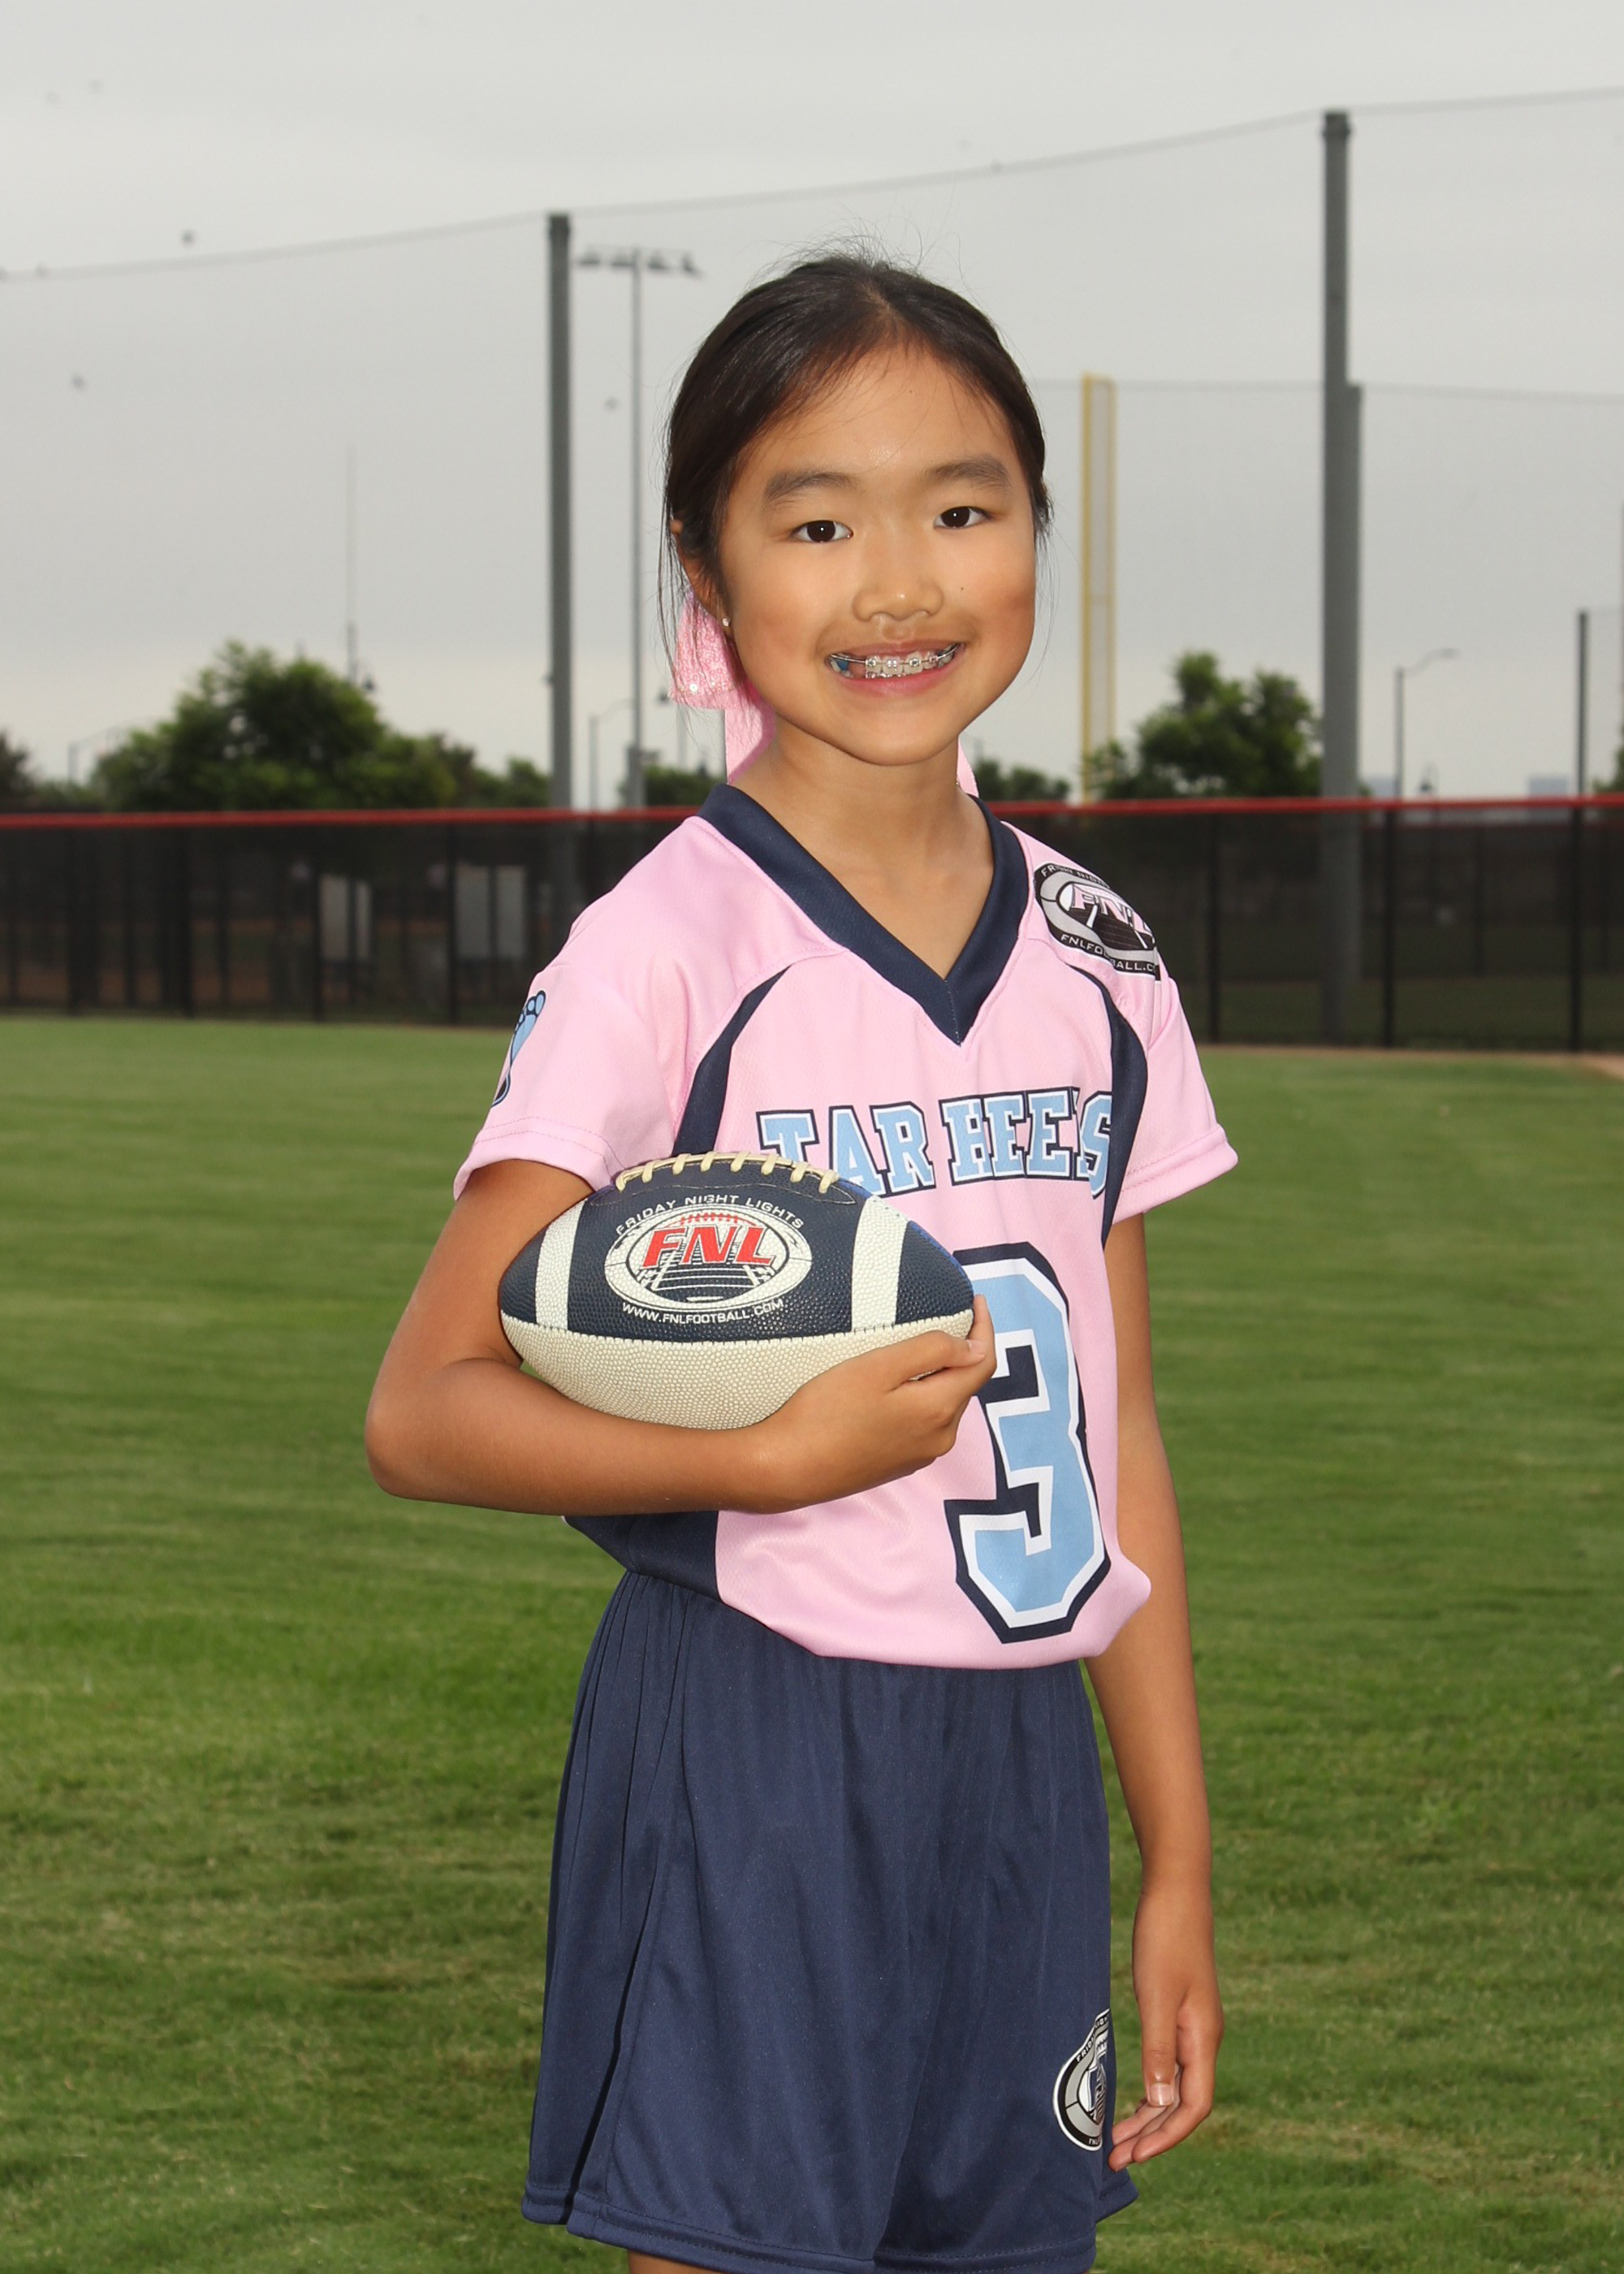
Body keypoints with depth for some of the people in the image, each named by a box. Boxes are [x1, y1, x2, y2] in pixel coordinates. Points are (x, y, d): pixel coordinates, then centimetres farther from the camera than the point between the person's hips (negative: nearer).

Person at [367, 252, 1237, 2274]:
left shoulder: (1094, 962, 7)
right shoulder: (664, 953, -10)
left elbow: (1113, 1438, 12)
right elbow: (426, 1409, -11)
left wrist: (1176, 1861, 11)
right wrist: (779, 1457, -25)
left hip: (1019, 1767, 5)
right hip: (747, 1767, -5)